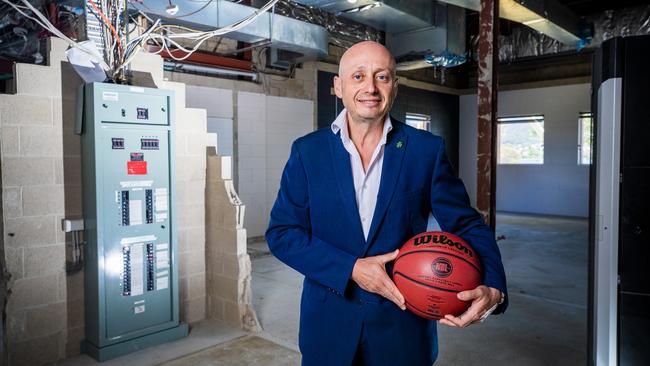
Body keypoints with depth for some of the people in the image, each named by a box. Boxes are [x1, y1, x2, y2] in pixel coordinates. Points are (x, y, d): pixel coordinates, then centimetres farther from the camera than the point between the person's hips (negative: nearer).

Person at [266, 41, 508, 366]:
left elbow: (466, 225, -4)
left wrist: (492, 288, -22)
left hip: (404, 326, 0)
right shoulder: (307, 151, -4)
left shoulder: (427, 150, -5)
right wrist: (351, 269, -17)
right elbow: (280, 232, -6)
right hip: (328, 326, 1)